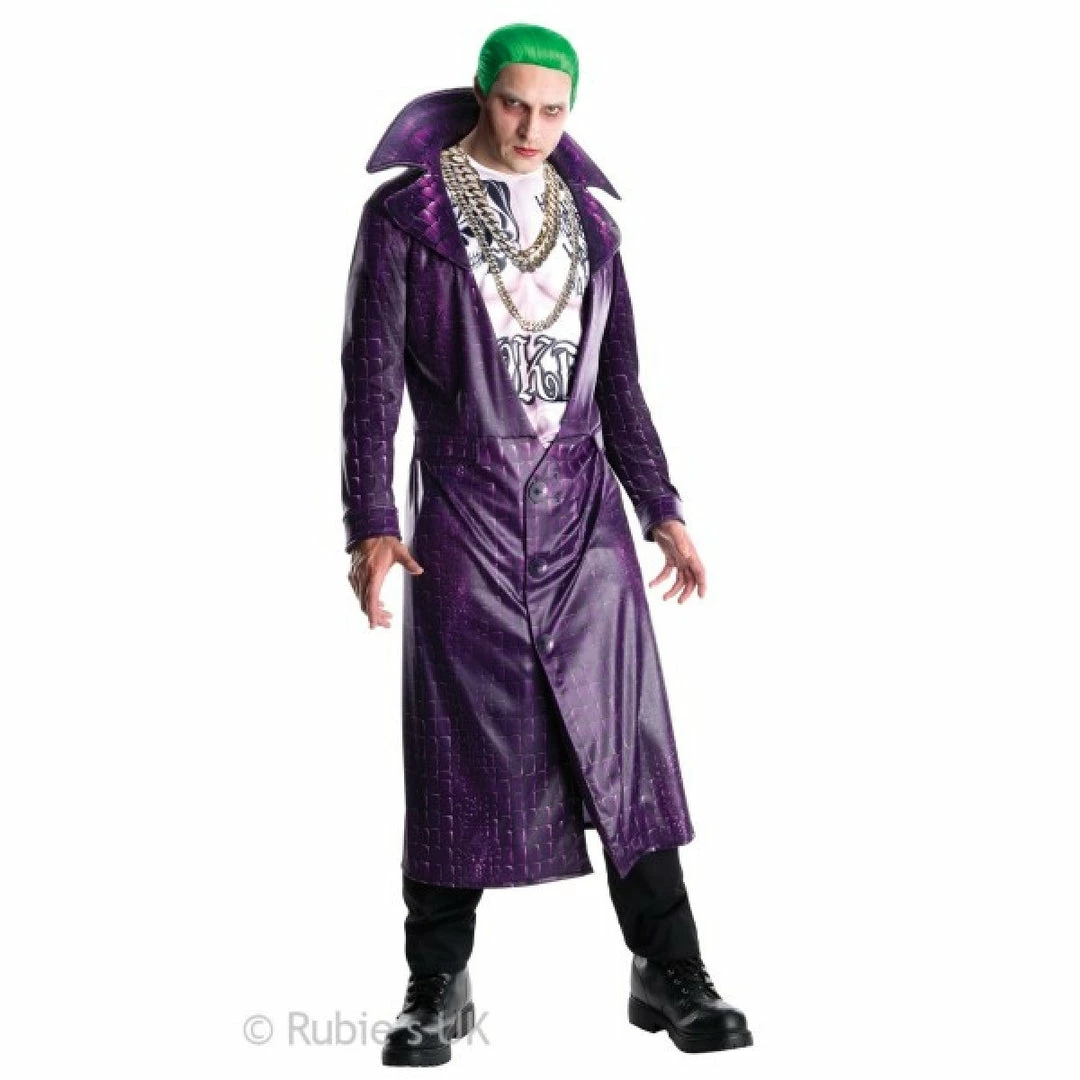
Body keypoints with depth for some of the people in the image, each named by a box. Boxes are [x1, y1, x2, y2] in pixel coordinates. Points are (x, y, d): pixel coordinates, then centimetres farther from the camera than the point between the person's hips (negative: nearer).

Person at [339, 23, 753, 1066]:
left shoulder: (587, 218, 12)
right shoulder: (406, 215, 0)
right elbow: (372, 377, -4)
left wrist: (660, 509, 11)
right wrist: (371, 526, -12)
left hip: (581, 510, 3)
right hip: (465, 512, -3)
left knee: (621, 734, 1)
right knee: (461, 748, 2)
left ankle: (670, 976, 10)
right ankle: (438, 991, 15)